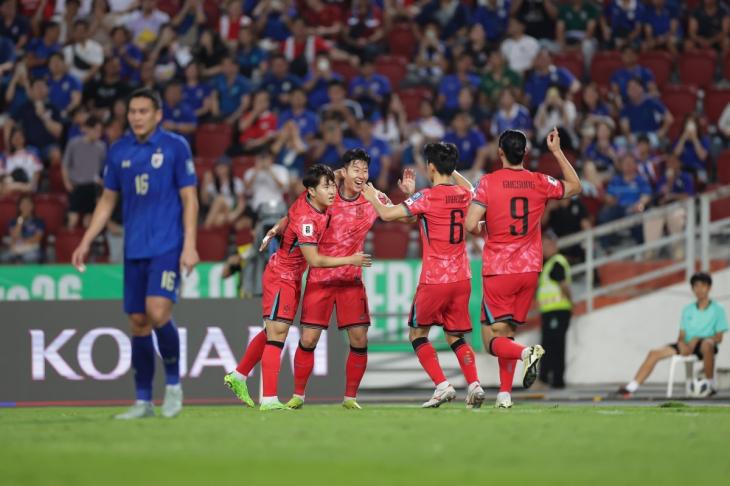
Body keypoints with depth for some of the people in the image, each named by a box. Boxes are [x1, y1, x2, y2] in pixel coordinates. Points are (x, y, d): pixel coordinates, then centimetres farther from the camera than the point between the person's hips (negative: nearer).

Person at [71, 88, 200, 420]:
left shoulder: (175, 147, -4)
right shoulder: (118, 152, 8)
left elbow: (189, 197, -4)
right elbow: (107, 200, 16)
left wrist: (189, 246, -12)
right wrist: (86, 242, 10)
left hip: (167, 247, -5)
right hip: (134, 249, 5)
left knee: (158, 312, -20)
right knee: (138, 321, 4)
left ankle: (174, 382, 0)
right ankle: (143, 401, 11)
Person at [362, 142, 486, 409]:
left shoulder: (427, 197, -12)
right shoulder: (463, 195, 6)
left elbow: (387, 214, -11)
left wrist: (372, 197, 7)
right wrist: (451, 169, 38)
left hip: (434, 279, -5)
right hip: (462, 278, 5)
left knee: (417, 333, 11)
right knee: (455, 336, 15)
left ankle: (442, 385, -4)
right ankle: (474, 384, -6)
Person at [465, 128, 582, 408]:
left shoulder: (489, 182, -8)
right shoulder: (539, 183, 3)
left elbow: (471, 225, -15)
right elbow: (575, 186, 23)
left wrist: (483, 229, 8)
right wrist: (557, 151, 26)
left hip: (498, 272, -4)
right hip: (530, 269, 4)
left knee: (493, 340, -2)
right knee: (507, 333, 16)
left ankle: (526, 353, -31)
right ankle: (505, 394, 9)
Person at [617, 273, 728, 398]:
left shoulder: (718, 310, 4)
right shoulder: (687, 310, 18)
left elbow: (719, 338, -3)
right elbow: (681, 335, 14)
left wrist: (696, 340, -17)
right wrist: (682, 344, -11)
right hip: (687, 347, 5)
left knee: (707, 344, -42)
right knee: (655, 353, -13)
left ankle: (711, 384, -29)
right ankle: (631, 387, -16)